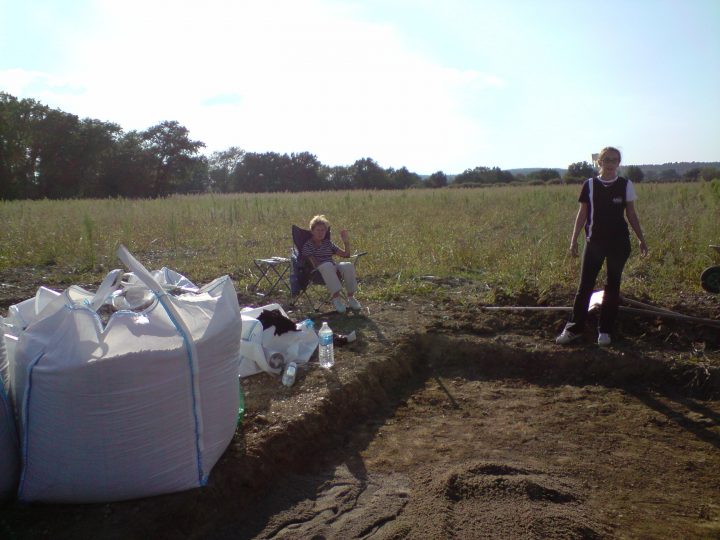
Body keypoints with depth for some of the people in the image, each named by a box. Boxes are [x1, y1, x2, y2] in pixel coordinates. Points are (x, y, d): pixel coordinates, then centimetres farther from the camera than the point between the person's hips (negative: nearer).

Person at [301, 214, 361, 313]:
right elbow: (314, 263, -8)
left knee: (348, 265, -28)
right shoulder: (307, 245, 7)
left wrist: (346, 242, 8)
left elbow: (345, 254, 21)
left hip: (332, 269, 5)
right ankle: (336, 297, -45)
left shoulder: (327, 243, 25)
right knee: (327, 266, -41)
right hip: (318, 272, -5)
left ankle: (351, 297, -27)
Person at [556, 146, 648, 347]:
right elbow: (582, 214, 3)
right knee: (585, 285, 0)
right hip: (594, 241, 0)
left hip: (618, 242, 1)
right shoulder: (590, 185, 1)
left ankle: (605, 331, 16)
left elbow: (631, 215, 7)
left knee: (612, 287, 6)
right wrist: (574, 239, -1)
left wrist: (641, 239, 7)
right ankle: (573, 328, 8)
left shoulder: (625, 185, 2)